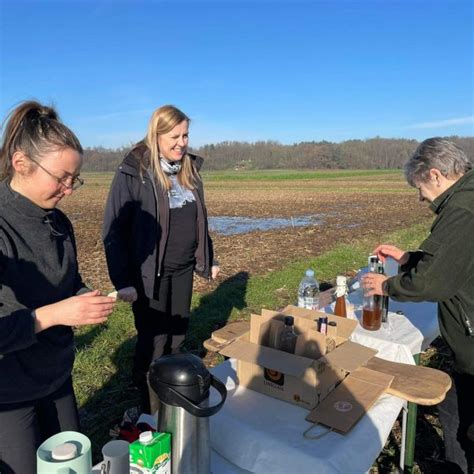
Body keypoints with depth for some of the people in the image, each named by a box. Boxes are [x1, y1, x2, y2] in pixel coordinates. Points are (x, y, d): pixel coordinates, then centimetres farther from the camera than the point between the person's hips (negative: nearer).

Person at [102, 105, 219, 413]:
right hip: (150, 273, -6)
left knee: (178, 334, 16)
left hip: (183, 269, 6)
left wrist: (209, 259, 15)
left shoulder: (190, 169, 5)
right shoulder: (133, 173, -14)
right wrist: (122, 281, -16)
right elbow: (114, 230, -14)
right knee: (153, 342, 5)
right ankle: (150, 411, 26)